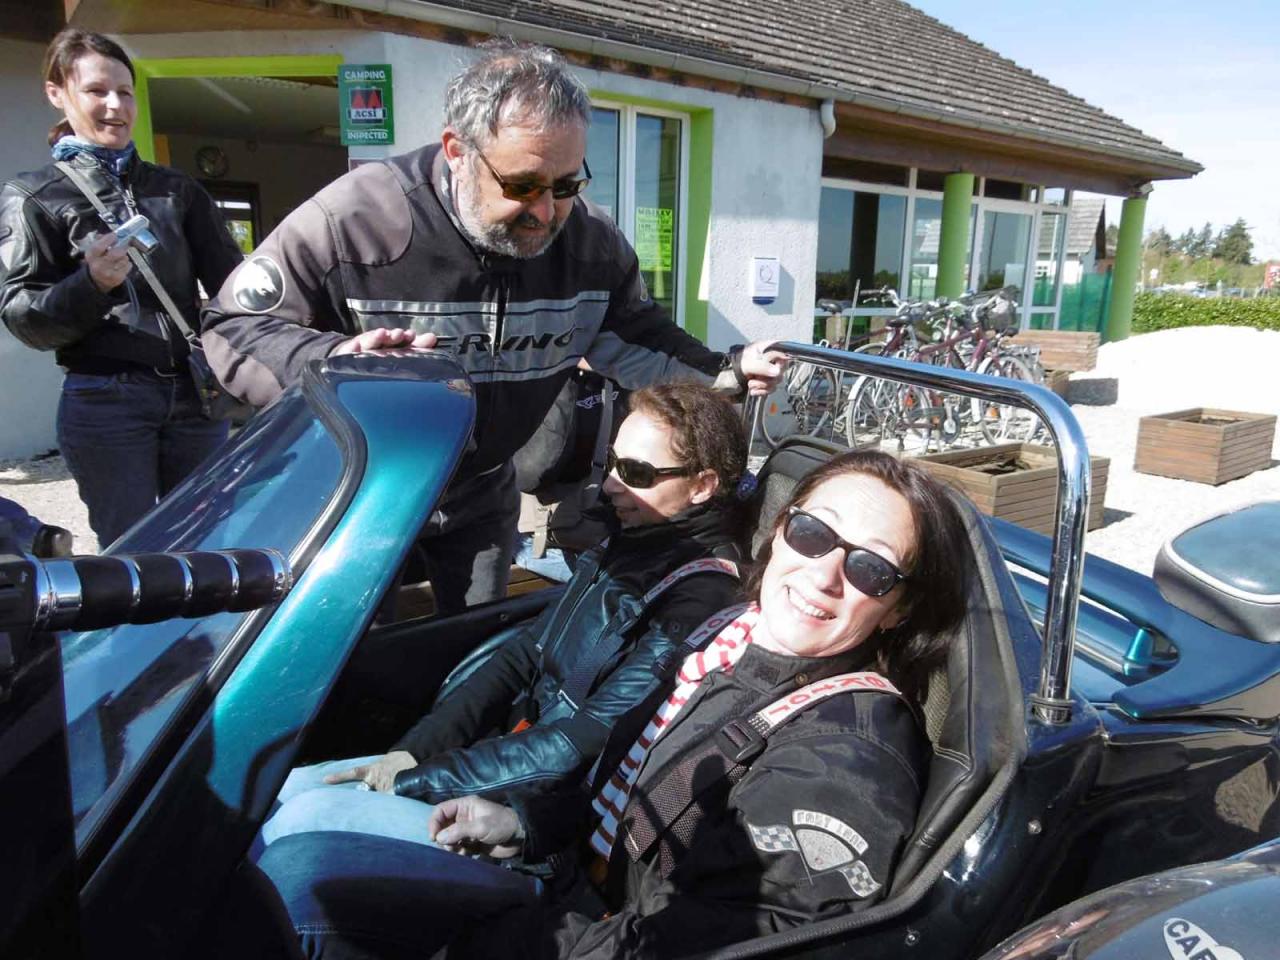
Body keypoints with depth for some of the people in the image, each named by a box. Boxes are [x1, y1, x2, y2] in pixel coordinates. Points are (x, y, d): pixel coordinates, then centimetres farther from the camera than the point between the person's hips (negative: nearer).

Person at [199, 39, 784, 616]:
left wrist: (723, 373, -15)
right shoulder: (354, 218, -27)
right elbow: (231, 327, -19)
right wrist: (329, 362, -39)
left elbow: (635, 336, 1)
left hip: (481, 498, 4)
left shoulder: (592, 242, -15)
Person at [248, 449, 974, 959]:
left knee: (302, 877, -11)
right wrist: (526, 826, 3)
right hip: (586, 889, 7)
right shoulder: (736, 632, -1)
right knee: (300, 863, 3)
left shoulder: (850, 754, -25)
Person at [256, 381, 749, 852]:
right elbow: (521, 656, 7)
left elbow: (584, 744, -23)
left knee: (305, 818, -14)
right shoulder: (629, 548, 5)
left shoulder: (699, 597, -22)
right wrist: (413, 748, -2)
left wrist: (417, 779, -16)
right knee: (289, 787, 7)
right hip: (516, 753, 8)